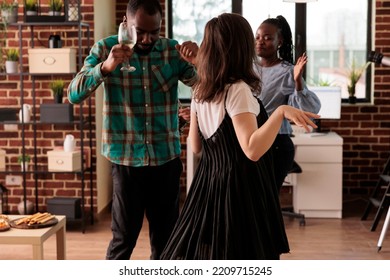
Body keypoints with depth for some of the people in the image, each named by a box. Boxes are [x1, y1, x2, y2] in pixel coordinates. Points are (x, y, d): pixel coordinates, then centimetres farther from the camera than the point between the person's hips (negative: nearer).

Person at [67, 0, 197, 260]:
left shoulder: (173, 50, 2)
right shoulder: (106, 48, -4)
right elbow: (75, 94, -13)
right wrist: (105, 67, -30)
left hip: (167, 157, 3)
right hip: (127, 159, -2)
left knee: (166, 235, 13)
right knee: (124, 236, 5)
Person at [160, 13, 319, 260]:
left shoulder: (199, 91, 5)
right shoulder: (238, 90, -18)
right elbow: (252, 149, -27)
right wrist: (281, 112, -35)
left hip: (210, 182, 8)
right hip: (240, 187, -8)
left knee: (201, 253, 16)